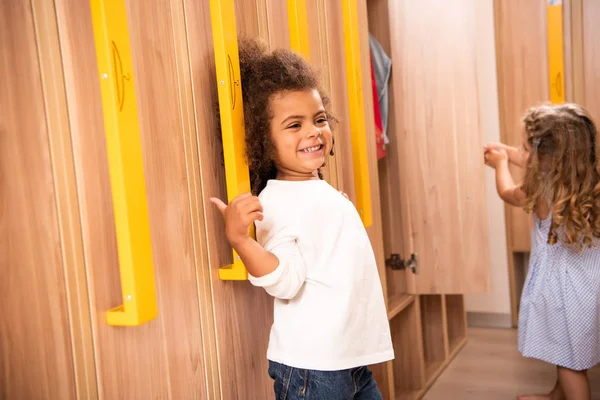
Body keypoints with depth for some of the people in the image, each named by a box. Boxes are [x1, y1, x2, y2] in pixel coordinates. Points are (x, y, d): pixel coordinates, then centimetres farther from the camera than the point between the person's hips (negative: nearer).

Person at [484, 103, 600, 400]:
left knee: (570, 361, 11)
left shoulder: (541, 194, -28)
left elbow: (508, 193, -4)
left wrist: (500, 163, 15)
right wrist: (510, 153, 19)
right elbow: (550, 169, 12)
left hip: (563, 285, -8)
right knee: (568, 355, 28)